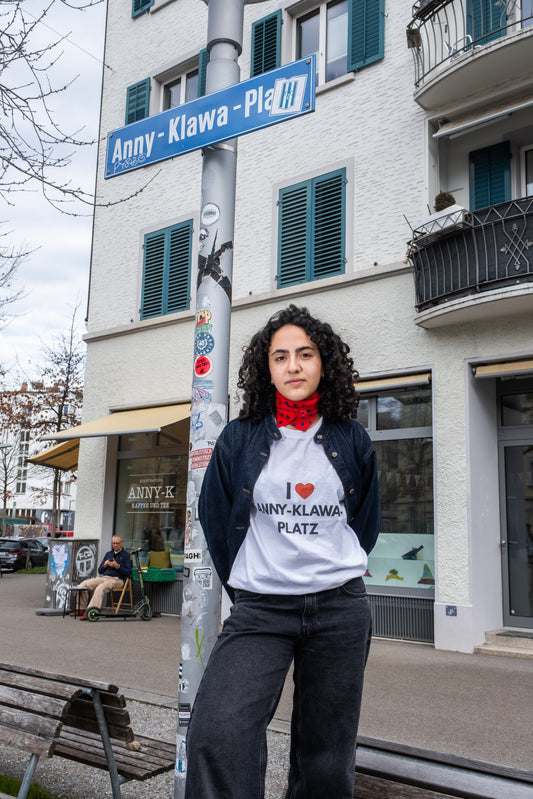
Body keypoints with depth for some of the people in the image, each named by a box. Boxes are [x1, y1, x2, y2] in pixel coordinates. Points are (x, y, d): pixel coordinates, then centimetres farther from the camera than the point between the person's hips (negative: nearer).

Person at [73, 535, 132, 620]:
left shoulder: (126, 555, 7)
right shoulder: (108, 554, 24)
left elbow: (128, 573, -4)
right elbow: (100, 571, 21)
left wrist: (117, 566, -14)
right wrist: (104, 565, 0)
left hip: (117, 580, -6)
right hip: (104, 578, 7)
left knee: (100, 588, -34)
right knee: (83, 585, -11)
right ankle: (82, 608, -4)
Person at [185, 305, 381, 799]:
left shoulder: (352, 441, 5)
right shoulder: (239, 439, 2)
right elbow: (216, 520, 10)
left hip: (340, 608, 2)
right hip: (259, 608, -1)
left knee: (325, 758, 9)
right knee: (217, 735, -24)